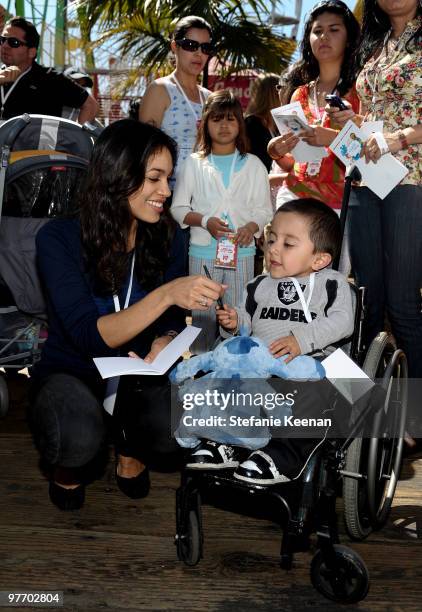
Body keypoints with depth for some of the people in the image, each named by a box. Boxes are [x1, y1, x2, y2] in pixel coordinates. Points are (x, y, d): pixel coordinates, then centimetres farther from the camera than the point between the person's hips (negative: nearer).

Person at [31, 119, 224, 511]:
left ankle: (131, 446, 9)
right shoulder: (59, 238, -18)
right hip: (72, 371, -3)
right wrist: (166, 294, -40)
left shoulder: (166, 235, -6)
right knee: (80, 437, -36)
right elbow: (89, 335, -26)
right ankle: (69, 463, 5)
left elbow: (172, 320, 1)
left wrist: (164, 343, -25)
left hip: (140, 374, 3)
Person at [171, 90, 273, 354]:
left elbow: (264, 210, 8)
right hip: (203, 251, 0)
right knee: (202, 315, 1)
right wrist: (205, 221, -12)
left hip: (242, 251, 1)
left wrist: (251, 227, -13)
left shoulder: (253, 164, 10)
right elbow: (178, 208, 6)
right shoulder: (194, 164, 8)